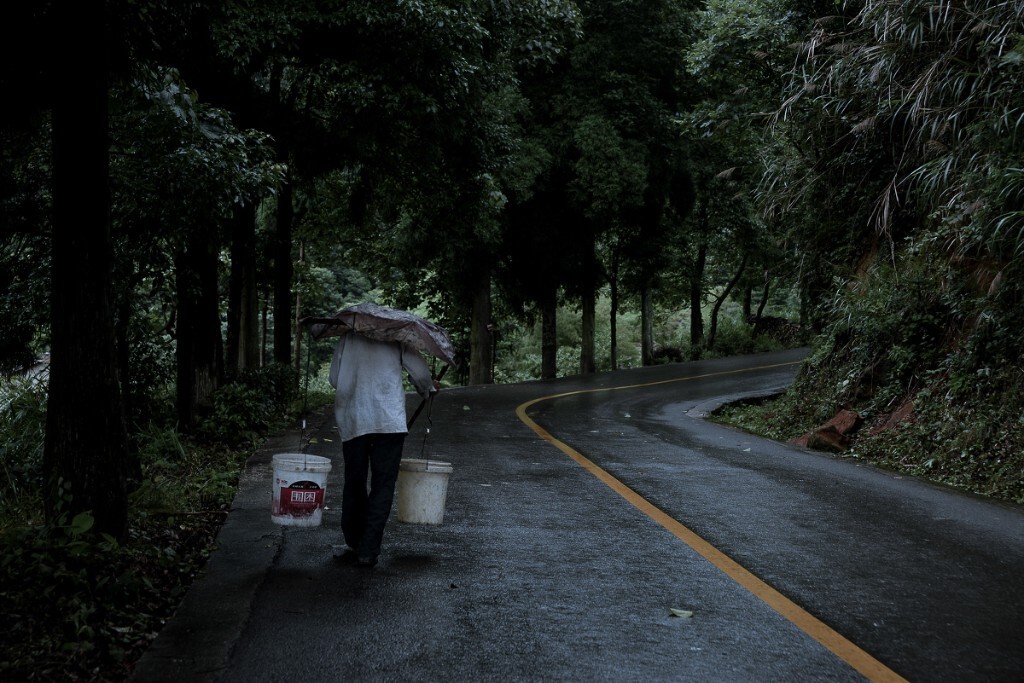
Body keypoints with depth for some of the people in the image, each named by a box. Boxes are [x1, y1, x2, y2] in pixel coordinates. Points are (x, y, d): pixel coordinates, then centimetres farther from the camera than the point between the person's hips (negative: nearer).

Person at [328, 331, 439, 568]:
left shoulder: (348, 338, 10)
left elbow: (334, 379, 10)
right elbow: (420, 373, 3)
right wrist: (428, 389, 25)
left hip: (351, 421, 2)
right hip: (389, 421, -2)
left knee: (354, 484, 14)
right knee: (383, 486, 3)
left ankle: (354, 545, 21)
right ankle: (368, 551, -2)